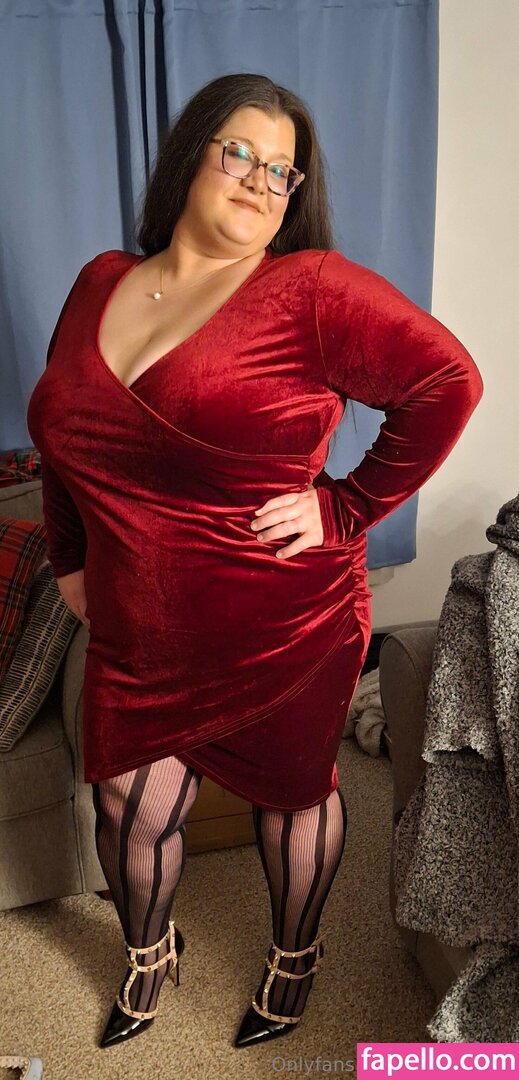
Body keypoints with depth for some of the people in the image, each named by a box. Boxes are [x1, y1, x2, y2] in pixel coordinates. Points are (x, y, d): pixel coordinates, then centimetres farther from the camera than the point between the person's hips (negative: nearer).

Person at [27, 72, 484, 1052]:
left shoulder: (313, 289, -13)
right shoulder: (101, 283, 5)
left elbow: (448, 382, -16)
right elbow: (62, 433, 16)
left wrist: (348, 506, -17)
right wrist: (69, 557, 14)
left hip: (285, 633, -4)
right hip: (136, 635, 5)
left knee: (294, 791, 18)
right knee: (131, 810, 16)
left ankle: (296, 952, 48)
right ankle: (149, 948, 49)